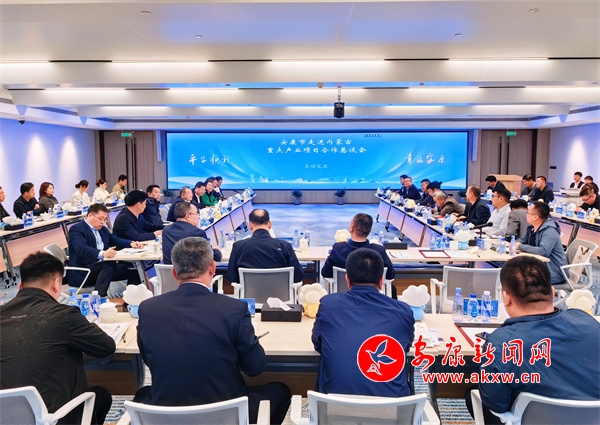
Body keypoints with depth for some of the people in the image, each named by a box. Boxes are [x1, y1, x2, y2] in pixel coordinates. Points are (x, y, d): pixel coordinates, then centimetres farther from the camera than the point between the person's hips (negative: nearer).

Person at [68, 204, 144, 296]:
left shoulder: (102, 229, 18)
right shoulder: (76, 229, -9)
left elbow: (116, 241, 22)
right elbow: (82, 248, -26)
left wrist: (131, 243, -1)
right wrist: (102, 254, -45)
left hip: (103, 267, 8)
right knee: (109, 263, -35)